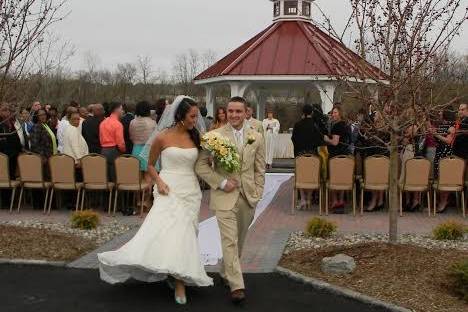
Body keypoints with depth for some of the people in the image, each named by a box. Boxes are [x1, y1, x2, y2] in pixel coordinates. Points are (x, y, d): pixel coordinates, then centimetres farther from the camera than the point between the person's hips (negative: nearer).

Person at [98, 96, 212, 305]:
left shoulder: (195, 137, 8)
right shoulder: (162, 137, -3)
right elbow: (150, 165, 6)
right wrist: (158, 181, -11)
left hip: (190, 191, 4)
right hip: (169, 190, -4)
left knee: (184, 233, 3)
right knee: (168, 230, -17)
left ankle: (179, 280, 12)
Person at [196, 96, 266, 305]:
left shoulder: (256, 138, 6)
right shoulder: (215, 136, -4)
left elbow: (260, 170, 10)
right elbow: (201, 165, -4)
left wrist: (257, 194, 4)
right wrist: (221, 182, -11)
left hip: (248, 198, 4)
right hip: (225, 196, -4)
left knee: (238, 241, 14)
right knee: (230, 241, -9)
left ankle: (226, 273, 34)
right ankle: (236, 286, -8)